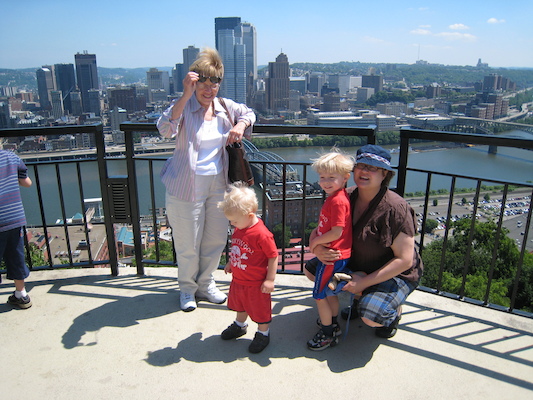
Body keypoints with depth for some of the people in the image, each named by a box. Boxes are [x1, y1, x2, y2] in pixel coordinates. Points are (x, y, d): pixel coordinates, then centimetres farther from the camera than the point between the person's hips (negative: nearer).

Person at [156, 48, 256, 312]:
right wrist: (186, 95, -36)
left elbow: (248, 113, 22)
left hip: (218, 184, 5)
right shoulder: (183, 106, -12)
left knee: (217, 239, 16)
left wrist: (240, 126, -1)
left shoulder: (224, 107, 3)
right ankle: (187, 288, 33)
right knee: (188, 243, 7)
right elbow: (165, 130, -32)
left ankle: (205, 284, 39)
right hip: (188, 186, -5)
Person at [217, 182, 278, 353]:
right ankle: (240, 325, 54)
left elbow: (273, 257, -22)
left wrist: (270, 279, -20)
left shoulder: (262, 234, -30)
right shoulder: (238, 229, -5)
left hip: (256, 284, -8)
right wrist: (230, 263, 19)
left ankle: (263, 334, 37)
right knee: (239, 305, 29)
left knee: (260, 309, 13)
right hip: (238, 280, 8)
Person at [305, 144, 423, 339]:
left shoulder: (395, 208, -26)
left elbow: (404, 260, -25)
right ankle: (361, 297, 17)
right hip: (357, 265, 7)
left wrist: (365, 282, -25)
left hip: (396, 274, -6)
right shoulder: (347, 199, -9)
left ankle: (394, 311, 8)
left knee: (371, 317, -31)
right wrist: (317, 248, -27)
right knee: (311, 269, 1)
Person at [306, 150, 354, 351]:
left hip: (332, 257, -10)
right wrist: (316, 233, 4)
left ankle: (327, 335, 18)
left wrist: (316, 241, -13)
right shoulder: (334, 197, 8)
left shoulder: (337, 201, -23)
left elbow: (337, 232, -25)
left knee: (320, 295, 3)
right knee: (330, 292, 24)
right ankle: (333, 324, 40)